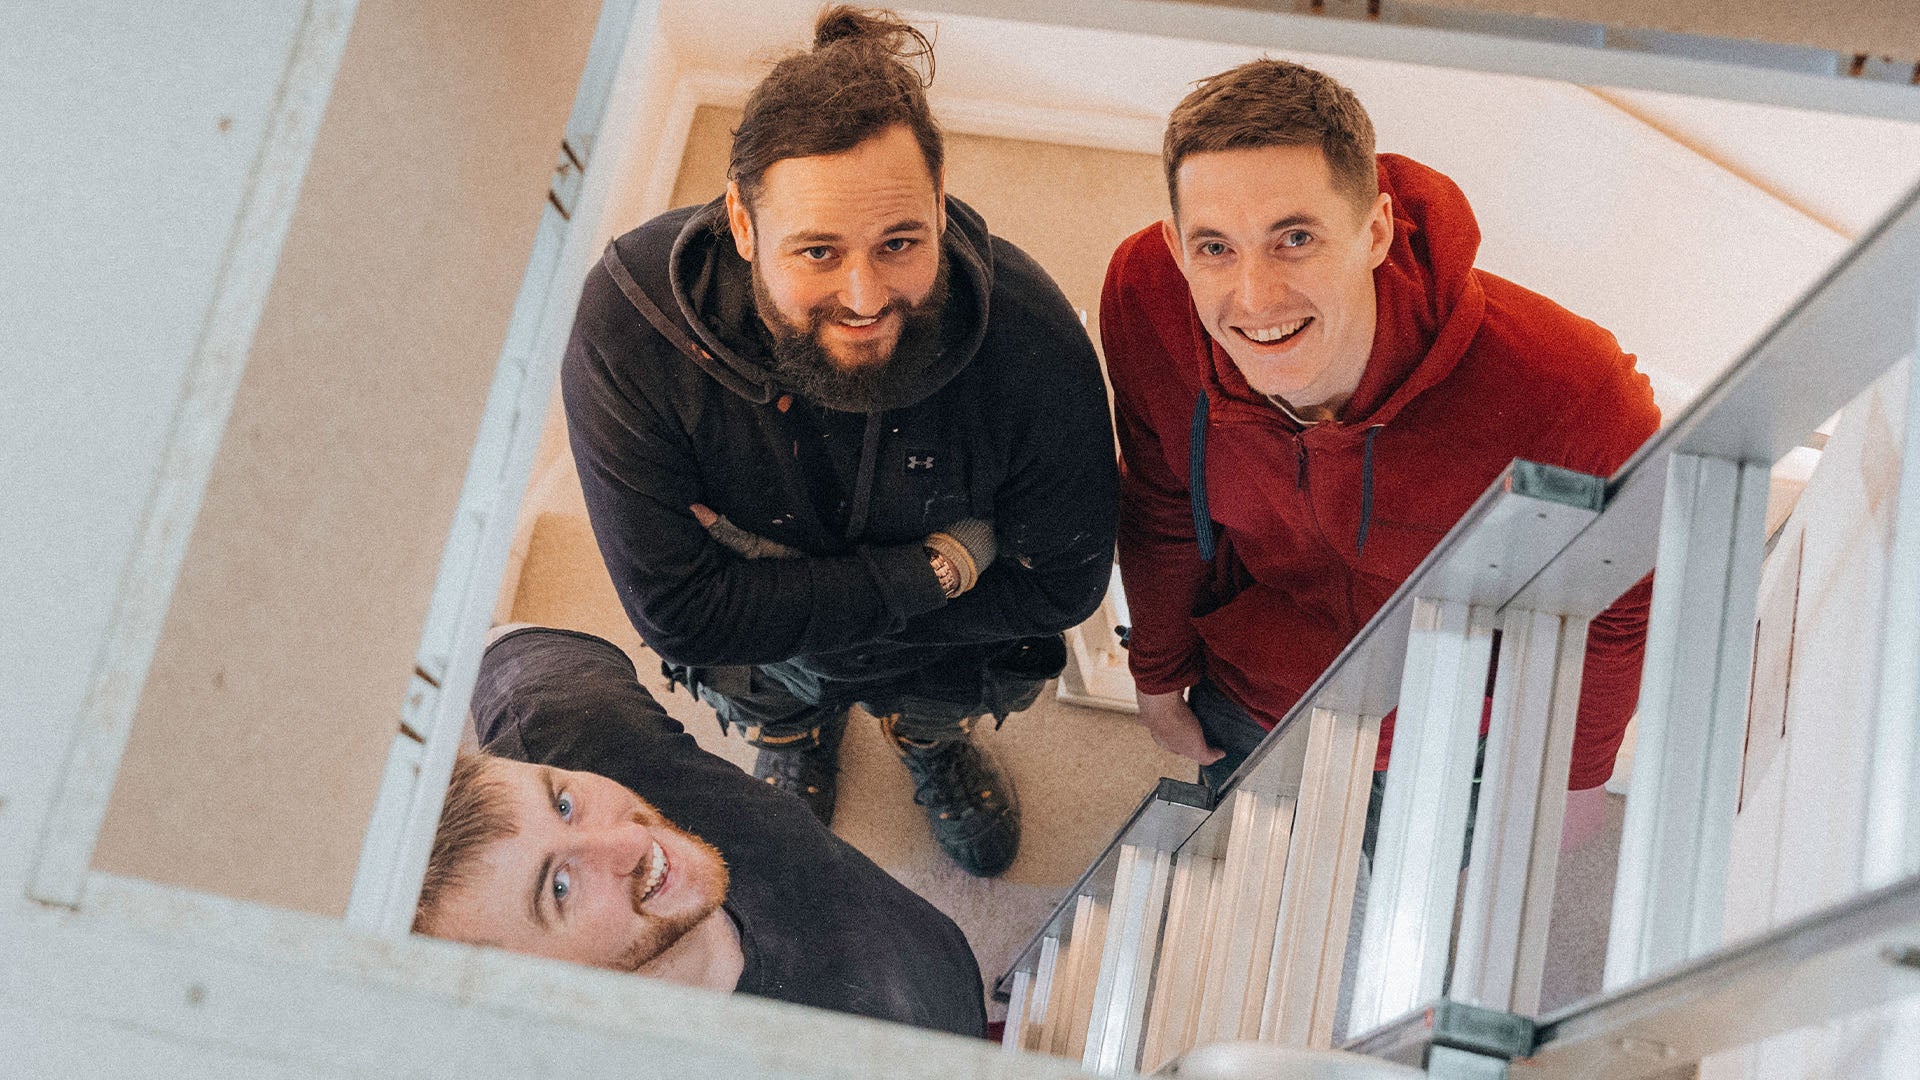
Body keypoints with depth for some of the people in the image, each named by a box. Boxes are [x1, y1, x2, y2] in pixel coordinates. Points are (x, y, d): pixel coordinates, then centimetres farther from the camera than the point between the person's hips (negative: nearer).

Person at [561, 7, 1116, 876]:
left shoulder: (1028, 335, -34)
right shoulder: (627, 325, -36)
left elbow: (1064, 582, -22)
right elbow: (677, 612, -32)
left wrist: (783, 579, -26)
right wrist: (935, 568, -34)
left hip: (950, 643, 0)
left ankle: (928, 732, 36)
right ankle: (794, 730, 35)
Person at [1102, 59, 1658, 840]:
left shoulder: (1561, 392, -40)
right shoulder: (1145, 299, -32)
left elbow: (1620, 592, -16)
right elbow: (1162, 502, -9)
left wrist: (1577, 769, -2)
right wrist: (1159, 674, 6)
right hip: (1246, 713, 2)